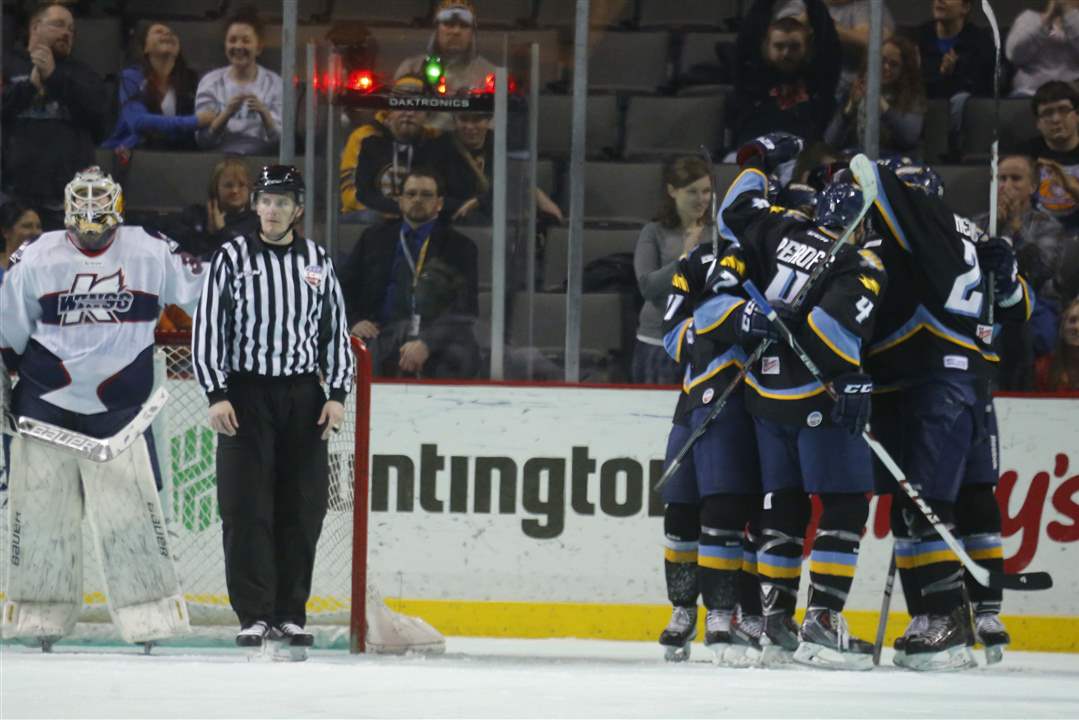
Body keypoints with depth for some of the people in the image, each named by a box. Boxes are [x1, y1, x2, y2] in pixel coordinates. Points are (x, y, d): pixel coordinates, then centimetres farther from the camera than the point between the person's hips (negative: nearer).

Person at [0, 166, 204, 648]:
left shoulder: (150, 254, -4)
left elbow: (203, 293, 6)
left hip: (118, 404, -1)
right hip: (46, 400, 1)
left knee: (129, 503, -5)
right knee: (41, 507, 2)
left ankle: (152, 610, 2)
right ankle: (39, 610, 12)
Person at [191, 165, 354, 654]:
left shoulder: (317, 262, 9)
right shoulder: (232, 259, -1)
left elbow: (336, 330, 12)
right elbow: (207, 328, -2)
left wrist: (337, 394, 3)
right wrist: (216, 395, -10)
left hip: (303, 396, 3)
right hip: (246, 393, -3)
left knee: (302, 509, 2)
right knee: (246, 509, -6)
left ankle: (290, 615, 10)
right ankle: (254, 615, -2)